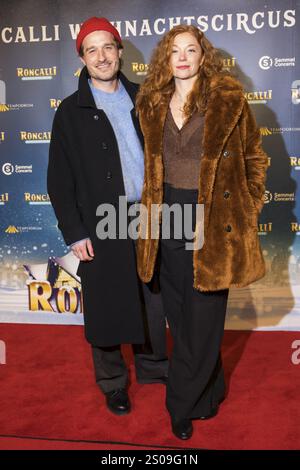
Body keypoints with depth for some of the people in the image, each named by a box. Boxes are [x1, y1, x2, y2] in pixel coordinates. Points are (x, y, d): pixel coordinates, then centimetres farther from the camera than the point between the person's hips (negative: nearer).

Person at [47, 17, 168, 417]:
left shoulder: (142, 99, 9)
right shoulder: (71, 111, 0)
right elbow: (60, 179, -3)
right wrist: (74, 232, -9)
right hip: (102, 226, -3)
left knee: (154, 298, 13)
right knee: (107, 306, 7)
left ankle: (153, 365, 35)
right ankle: (113, 383, 27)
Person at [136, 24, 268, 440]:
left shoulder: (228, 99, -5)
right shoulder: (152, 105, 7)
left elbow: (254, 157, 1)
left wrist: (248, 209, -4)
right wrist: (154, 206, 9)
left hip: (213, 219, -4)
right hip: (169, 218, 5)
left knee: (202, 315, 4)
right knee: (178, 312, 14)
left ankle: (183, 405, 24)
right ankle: (209, 392, 37)